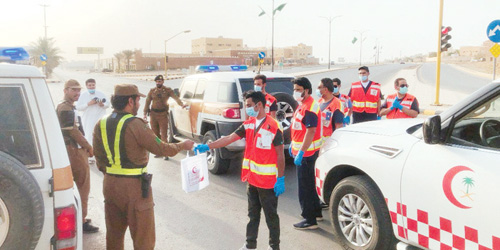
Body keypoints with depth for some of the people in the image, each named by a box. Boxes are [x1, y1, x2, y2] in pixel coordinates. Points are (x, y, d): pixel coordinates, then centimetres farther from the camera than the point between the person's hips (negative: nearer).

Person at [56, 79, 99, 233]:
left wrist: (85, 147, 15)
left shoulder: (68, 107, 16)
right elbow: (73, 131, -20)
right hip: (74, 151, -10)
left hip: (75, 150, 10)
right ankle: (81, 221, 3)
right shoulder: (66, 108, -15)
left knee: (81, 186, 18)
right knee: (83, 187, -4)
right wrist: (89, 147, -11)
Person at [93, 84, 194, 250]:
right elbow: (161, 149, -13)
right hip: (134, 186, -7)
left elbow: (99, 157, 9)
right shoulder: (135, 124, -18)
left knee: (114, 232, 22)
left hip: (110, 184, 7)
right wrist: (182, 146, 3)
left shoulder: (101, 124, 3)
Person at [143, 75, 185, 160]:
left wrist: (181, 104, -32)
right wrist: (145, 114, 2)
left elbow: (175, 97, -13)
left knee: (164, 134, -5)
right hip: (153, 114, 4)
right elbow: (147, 102, 8)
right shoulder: (152, 91, 7)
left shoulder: (167, 90, 0)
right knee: (155, 134, 10)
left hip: (163, 115, -3)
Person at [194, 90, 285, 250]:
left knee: (271, 216, 9)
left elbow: (280, 155, -14)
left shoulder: (273, 127, -18)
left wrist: (281, 179, -14)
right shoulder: (248, 124, 3)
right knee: (253, 214, 20)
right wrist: (207, 146, -10)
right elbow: (229, 139, -1)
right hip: (252, 179, 7)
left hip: (268, 182, -7)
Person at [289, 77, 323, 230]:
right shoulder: (302, 105, 13)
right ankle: (316, 212, 34)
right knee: (309, 183, 20)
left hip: (306, 152, -11)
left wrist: (301, 152, -27)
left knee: (304, 186, -4)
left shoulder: (309, 108, -20)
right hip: (302, 150, 11)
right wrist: (293, 145, 21)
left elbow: (311, 131, -27)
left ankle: (310, 220, 5)